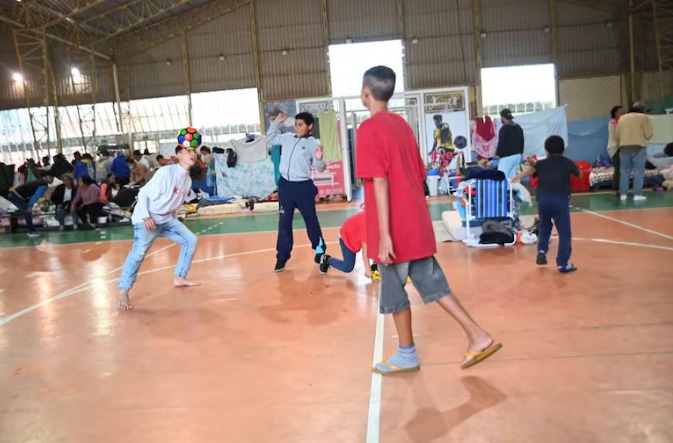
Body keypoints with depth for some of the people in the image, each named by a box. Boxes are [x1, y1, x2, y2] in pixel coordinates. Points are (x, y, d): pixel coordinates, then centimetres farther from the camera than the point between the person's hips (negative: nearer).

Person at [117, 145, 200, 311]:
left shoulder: (188, 179, 3)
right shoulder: (166, 171, -19)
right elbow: (143, 193, -17)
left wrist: (173, 219, 11)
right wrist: (145, 217, -24)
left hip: (167, 218, 8)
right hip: (148, 218, -8)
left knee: (190, 240, 7)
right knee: (139, 252, -21)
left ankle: (179, 278, 18)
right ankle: (123, 291, -11)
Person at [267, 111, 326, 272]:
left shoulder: (313, 143, -5)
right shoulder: (287, 138, 7)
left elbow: (320, 169, -7)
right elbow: (271, 139, 24)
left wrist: (319, 158, -27)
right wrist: (276, 123, 13)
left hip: (303, 186, -4)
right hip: (285, 185, 4)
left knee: (310, 219, 9)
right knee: (284, 221, 6)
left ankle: (320, 249, 29)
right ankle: (282, 256, 13)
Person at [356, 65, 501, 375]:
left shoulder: (368, 129, -12)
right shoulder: (402, 124, 12)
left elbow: (380, 183, -19)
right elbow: (418, 175, 15)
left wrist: (383, 234, -20)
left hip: (395, 229, -7)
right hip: (417, 223, 7)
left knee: (394, 291, 8)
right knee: (432, 283, 15)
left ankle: (407, 355, 22)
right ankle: (478, 337, 14)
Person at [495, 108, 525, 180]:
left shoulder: (504, 129, -13)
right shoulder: (519, 128, 13)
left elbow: (501, 143, -14)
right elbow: (522, 142, 17)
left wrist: (497, 155, -6)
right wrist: (520, 154, 24)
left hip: (507, 157, -8)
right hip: (517, 156, 8)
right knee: (512, 178, 10)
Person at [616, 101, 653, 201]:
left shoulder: (622, 118, 14)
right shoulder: (644, 117, 2)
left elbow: (617, 135, 12)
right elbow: (648, 135, -2)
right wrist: (642, 137, 17)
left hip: (624, 147, 4)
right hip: (638, 147, -4)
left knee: (624, 171, 7)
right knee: (638, 171, -3)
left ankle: (623, 194, 7)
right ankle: (637, 194, -7)